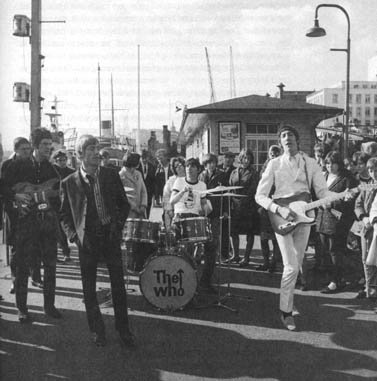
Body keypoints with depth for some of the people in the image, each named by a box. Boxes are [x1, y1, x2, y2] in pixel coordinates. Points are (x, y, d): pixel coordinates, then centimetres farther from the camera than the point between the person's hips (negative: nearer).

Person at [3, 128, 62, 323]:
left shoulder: (53, 169, 9)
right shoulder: (18, 166, 0)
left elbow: (61, 196, 9)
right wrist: (16, 196, -14)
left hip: (48, 221, 3)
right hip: (25, 220, -3)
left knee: (50, 265, 7)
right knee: (23, 265, 2)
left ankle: (49, 305, 21)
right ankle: (22, 308, 15)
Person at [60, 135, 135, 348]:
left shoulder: (111, 175, 3)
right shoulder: (69, 183, -1)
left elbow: (124, 205, 10)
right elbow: (65, 214, 7)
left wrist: (118, 226, -1)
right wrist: (73, 235, -6)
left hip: (111, 236, 1)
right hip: (87, 240, 0)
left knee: (118, 285, 4)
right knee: (89, 288, 8)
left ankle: (124, 329, 18)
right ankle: (97, 330, 24)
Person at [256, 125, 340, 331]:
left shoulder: (310, 163, 6)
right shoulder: (274, 164, -1)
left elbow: (322, 191, 2)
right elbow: (260, 196, -4)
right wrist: (279, 210, -19)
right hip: (281, 218, -3)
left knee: (296, 265, 11)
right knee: (291, 267, -11)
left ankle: (288, 301, 30)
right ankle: (286, 311, 3)